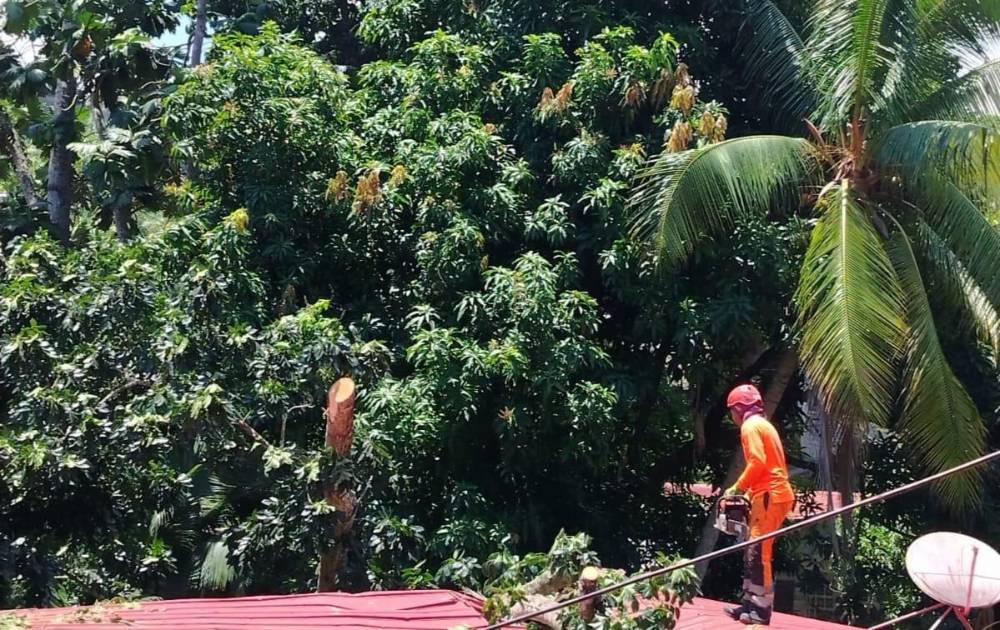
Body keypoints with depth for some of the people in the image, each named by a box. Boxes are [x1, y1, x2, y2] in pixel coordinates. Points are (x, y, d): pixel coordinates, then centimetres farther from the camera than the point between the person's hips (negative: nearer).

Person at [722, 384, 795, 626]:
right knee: (753, 552, 13)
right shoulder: (763, 425, 22)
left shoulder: (750, 425, -7)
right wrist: (750, 490, 18)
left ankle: (761, 610, -11)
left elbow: (758, 463, -19)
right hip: (775, 493, 10)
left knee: (758, 552, -10)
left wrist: (738, 487, -9)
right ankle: (751, 604, 16)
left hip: (770, 496, -10)